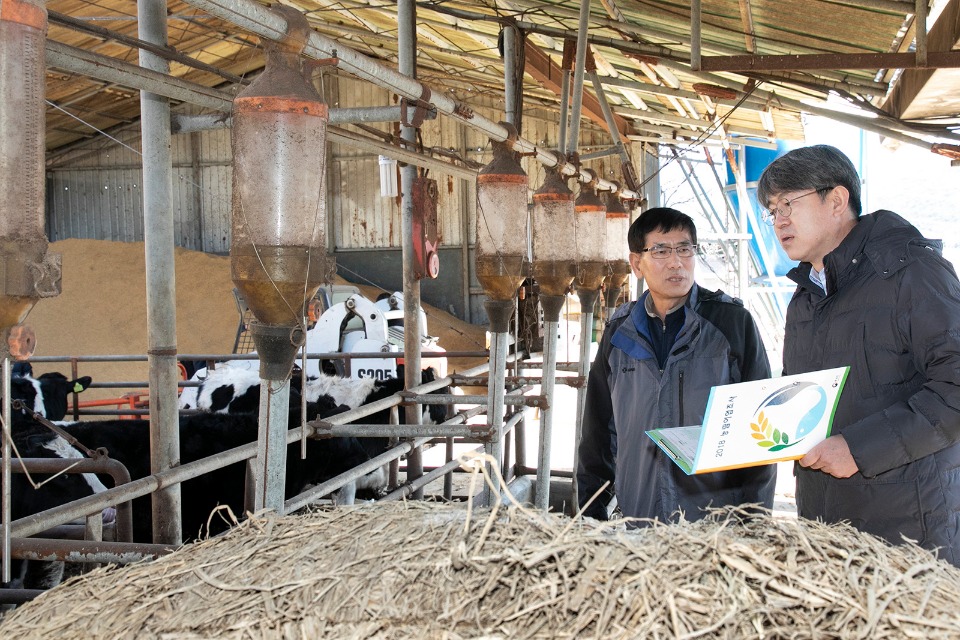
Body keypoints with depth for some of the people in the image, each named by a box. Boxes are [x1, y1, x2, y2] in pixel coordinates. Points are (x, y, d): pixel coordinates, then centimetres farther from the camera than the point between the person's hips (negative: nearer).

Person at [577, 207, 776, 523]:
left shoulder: (732, 321, -2)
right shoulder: (620, 331, 7)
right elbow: (599, 430, 13)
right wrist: (590, 515, 9)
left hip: (720, 519, -2)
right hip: (637, 520, 3)